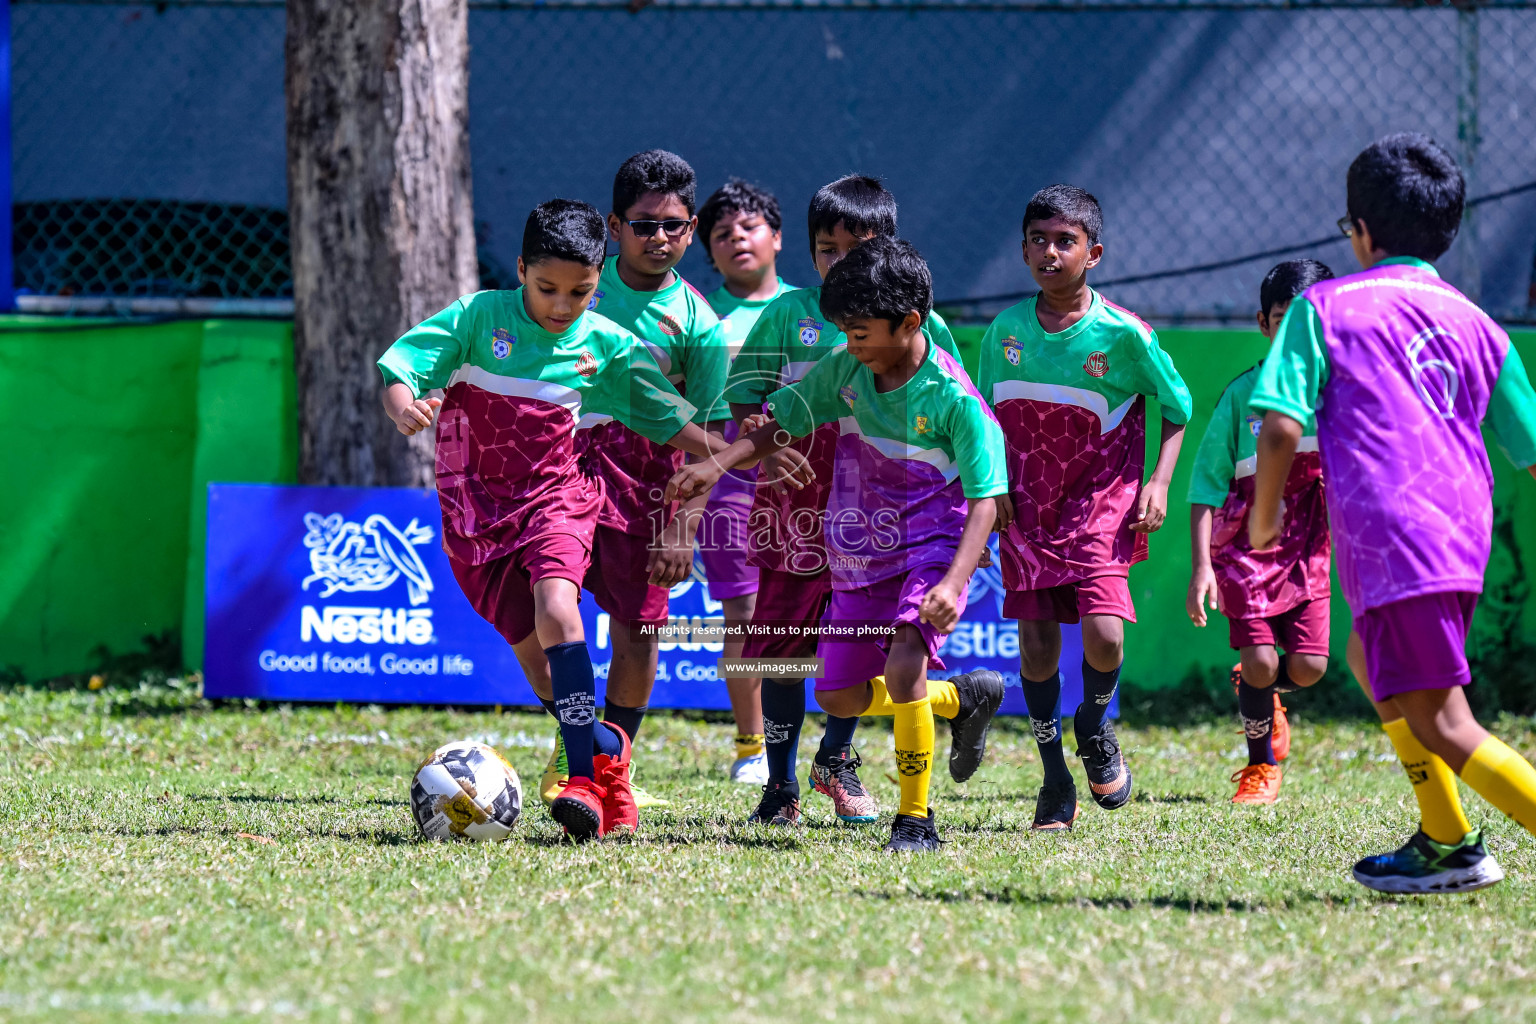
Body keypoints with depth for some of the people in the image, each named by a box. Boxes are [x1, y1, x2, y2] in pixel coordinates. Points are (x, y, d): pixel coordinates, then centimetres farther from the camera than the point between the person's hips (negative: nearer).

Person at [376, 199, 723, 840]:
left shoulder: (603, 345, 1)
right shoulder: (477, 318, -5)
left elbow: (668, 416, 11)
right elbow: (403, 367, -12)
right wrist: (403, 405, -35)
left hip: (554, 496, 0)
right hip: (476, 506, 0)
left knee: (556, 608, -27)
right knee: (533, 650, -4)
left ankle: (583, 776, -29)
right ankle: (607, 749, 21)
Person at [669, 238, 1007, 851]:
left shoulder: (953, 399, -20)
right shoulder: (845, 370, -4)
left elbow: (984, 501, -21)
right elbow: (781, 425, 6)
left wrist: (954, 582, -34)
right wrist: (718, 465, -13)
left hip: (932, 548, -7)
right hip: (860, 557, 7)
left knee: (902, 667, -28)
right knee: (839, 697, 9)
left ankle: (915, 819, -12)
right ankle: (967, 698, 34)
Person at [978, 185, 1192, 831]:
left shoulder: (1123, 334, -10)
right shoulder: (1006, 331, 0)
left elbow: (1177, 408, 2)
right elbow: (985, 417, 14)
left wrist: (1159, 483, -7)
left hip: (1100, 500, -3)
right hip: (1025, 508, 3)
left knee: (1104, 636, -18)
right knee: (1036, 641, 0)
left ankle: (1095, 727, 14)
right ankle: (1054, 779, 16)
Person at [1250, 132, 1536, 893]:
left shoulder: (1323, 308, 2)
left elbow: (1281, 428, -7)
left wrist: (1264, 517, 9)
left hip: (1390, 539, -7)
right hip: (1463, 536, 7)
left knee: (1440, 725, -9)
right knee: (1375, 660, 30)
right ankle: (1447, 845, 32)